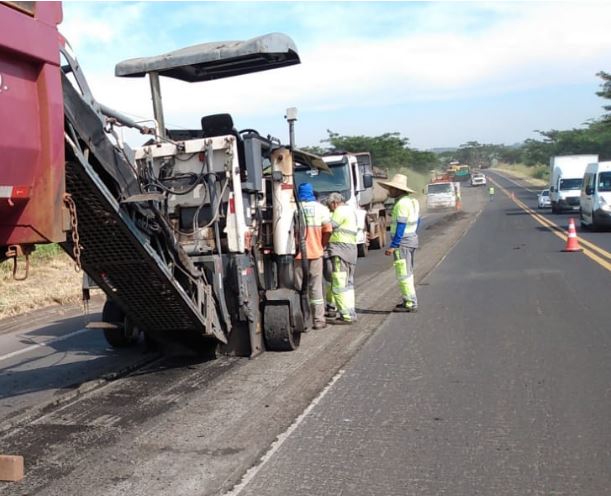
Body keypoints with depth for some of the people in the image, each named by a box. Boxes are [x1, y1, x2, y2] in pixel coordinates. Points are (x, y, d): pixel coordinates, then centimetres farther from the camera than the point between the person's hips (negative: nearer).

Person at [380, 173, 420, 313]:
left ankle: (410, 304, -1)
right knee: (407, 273, 17)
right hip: (412, 239, 10)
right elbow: (417, 221, 18)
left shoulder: (402, 204, -19)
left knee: (403, 274, -4)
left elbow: (401, 226, -23)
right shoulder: (411, 201, 11)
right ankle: (408, 301, 25)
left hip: (402, 242, -10)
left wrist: (393, 246, -22)